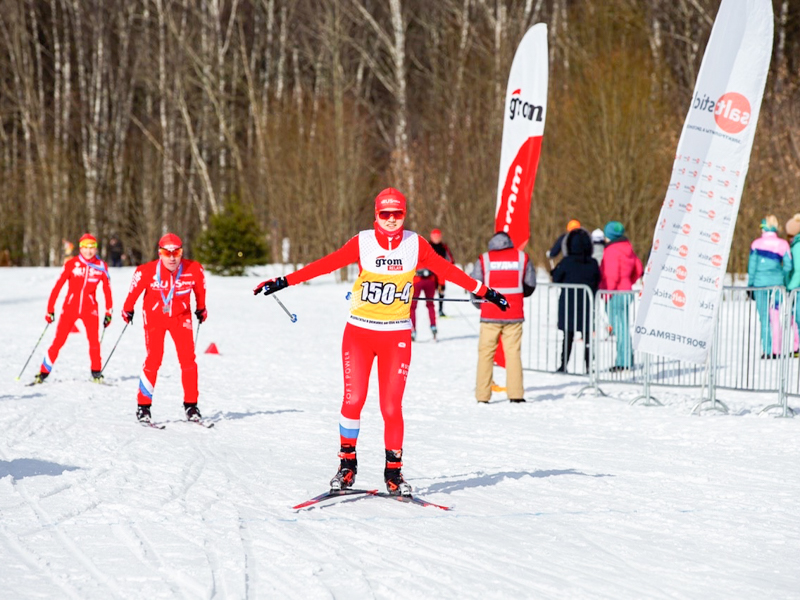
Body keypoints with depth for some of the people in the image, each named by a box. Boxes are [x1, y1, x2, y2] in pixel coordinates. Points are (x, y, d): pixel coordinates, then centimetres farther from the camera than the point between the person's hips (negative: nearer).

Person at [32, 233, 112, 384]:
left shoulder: (101, 267, -2)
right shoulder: (71, 264, -6)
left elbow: (107, 290, 6)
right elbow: (58, 286, -4)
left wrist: (108, 312, 4)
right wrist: (50, 309, -6)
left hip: (90, 308, 1)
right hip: (70, 306, -1)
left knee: (93, 339, -15)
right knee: (58, 341, -4)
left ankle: (96, 372, 0)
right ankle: (43, 372, 3)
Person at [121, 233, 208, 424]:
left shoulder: (194, 270, -16)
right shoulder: (147, 272, -23)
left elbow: (200, 289, 5)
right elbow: (134, 290, -5)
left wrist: (201, 309, 19)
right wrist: (128, 310, 7)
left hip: (180, 316, 2)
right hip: (154, 316, -2)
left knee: (188, 358, -8)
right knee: (153, 359, -11)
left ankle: (190, 405, 2)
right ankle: (143, 406, -1)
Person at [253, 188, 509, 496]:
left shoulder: (415, 244, -1)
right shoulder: (362, 243, -6)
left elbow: (446, 270, 4)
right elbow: (327, 263, -10)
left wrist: (484, 291, 6)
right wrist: (284, 282, -17)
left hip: (396, 336, 0)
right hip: (359, 333, 0)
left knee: (392, 406, -3)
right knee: (353, 399, -5)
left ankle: (394, 471, 10)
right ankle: (347, 463, 12)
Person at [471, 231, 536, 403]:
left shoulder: (484, 259, 0)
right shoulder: (522, 257, 5)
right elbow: (530, 285, 12)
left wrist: (480, 304, 19)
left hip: (490, 314, -1)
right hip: (514, 314, 1)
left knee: (486, 352, 5)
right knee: (513, 352, 5)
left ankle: (483, 395, 3)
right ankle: (516, 394, 1)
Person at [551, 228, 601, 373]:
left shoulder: (566, 262, -12)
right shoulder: (593, 263, -3)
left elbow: (556, 279, -4)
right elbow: (597, 283, 7)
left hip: (568, 304, -2)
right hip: (587, 304, 2)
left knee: (568, 335, 3)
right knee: (587, 336, 8)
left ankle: (564, 365, 2)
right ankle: (588, 365, 7)